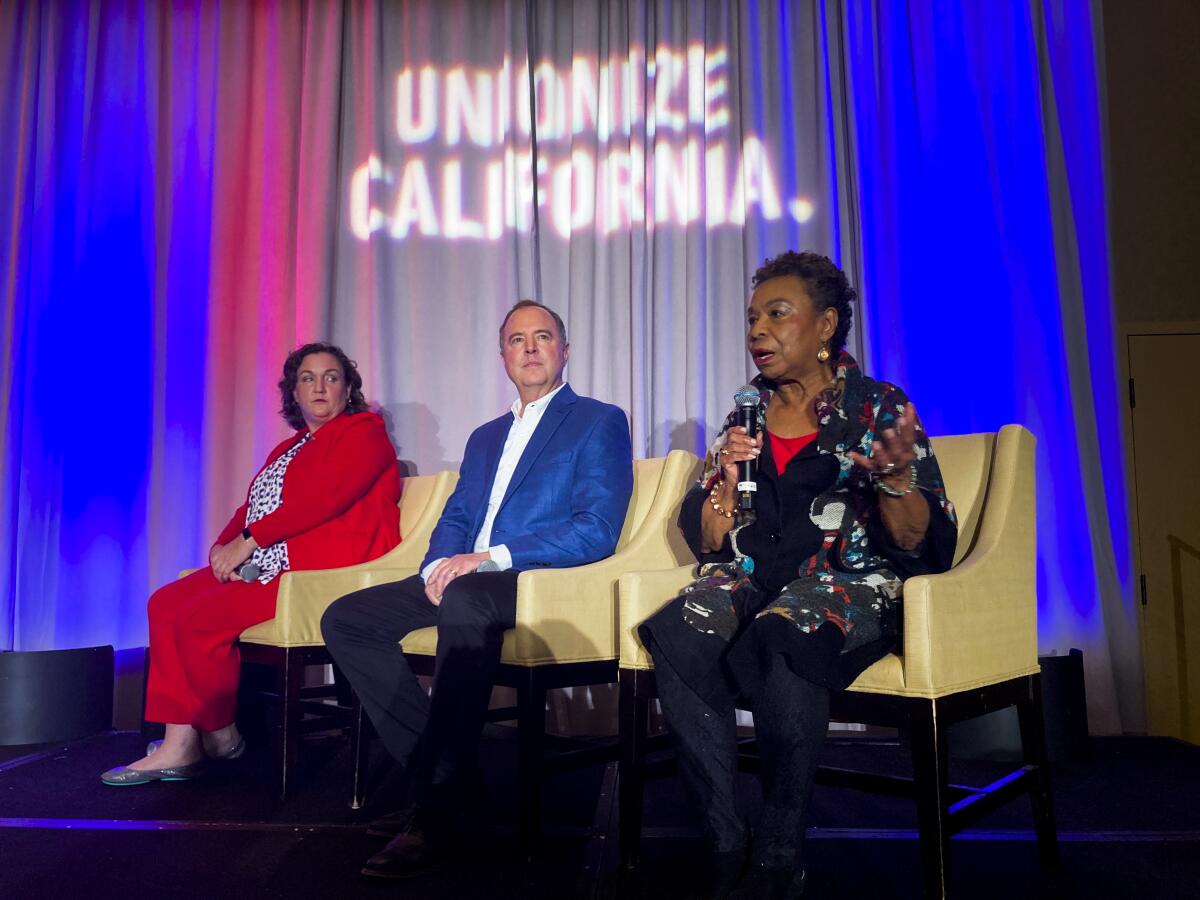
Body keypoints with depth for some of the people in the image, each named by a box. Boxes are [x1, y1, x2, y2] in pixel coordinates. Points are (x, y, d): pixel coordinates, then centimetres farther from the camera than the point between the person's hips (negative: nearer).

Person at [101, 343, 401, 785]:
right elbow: (252, 507, 19)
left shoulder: (363, 433, -2)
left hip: (325, 569, -9)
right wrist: (225, 545, -3)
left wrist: (248, 542, -16)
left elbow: (323, 497, -16)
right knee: (167, 602, -6)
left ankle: (221, 735, 1)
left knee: (199, 619, -20)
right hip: (271, 564, 10)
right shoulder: (288, 449, 27)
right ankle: (181, 745, -9)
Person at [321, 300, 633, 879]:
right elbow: (454, 519, 21)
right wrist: (437, 565, -5)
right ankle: (433, 767, -8)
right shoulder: (485, 437, 26)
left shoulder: (600, 423, 3)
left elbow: (598, 530, -10)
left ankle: (436, 812, -32)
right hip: (462, 580, 8)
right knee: (344, 619, -9)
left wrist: (491, 557, -18)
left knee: (464, 600, -39)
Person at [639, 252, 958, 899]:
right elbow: (705, 540, 12)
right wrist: (728, 474, -6)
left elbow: (927, 547, -4)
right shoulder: (747, 413, 14)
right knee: (678, 639, -29)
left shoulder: (879, 407, 3)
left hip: (852, 583, -3)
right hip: (752, 579, 4)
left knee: (779, 638, -37)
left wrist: (896, 477, -23)